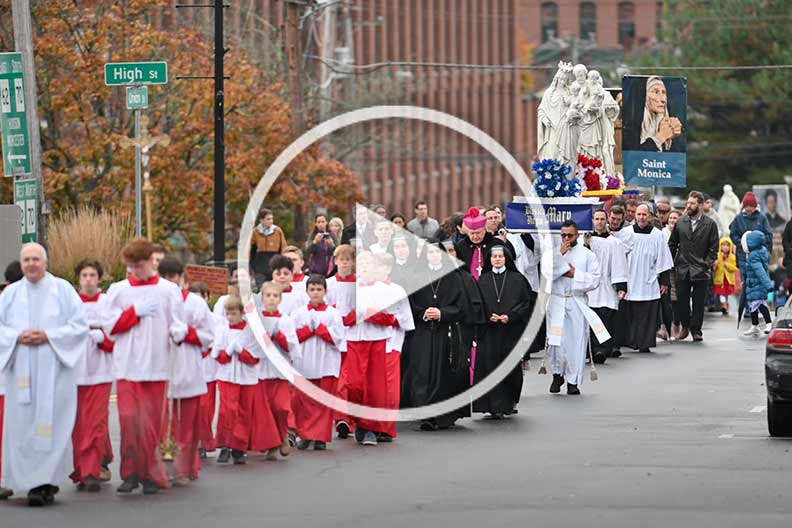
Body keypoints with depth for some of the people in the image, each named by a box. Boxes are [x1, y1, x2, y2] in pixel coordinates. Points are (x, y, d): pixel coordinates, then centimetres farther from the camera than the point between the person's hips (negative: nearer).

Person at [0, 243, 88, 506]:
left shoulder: (63, 290, 4)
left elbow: (80, 326, 0)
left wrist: (49, 336, -12)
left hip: (54, 371, -2)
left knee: (52, 423, -8)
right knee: (22, 425, -3)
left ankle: (47, 481, -6)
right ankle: (33, 483, 2)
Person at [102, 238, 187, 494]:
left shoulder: (169, 290, 5)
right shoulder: (118, 290, 7)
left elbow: (178, 325, 3)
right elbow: (109, 326, 2)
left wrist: (179, 333, -19)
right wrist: (136, 312, -6)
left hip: (156, 365, 0)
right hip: (127, 365, 0)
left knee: (151, 423, 1)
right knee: (128, 418, -11)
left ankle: (150, 475, 10)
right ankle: (131, 473, -2)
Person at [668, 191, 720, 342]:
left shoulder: (710, 224, -1)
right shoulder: (681, 222, 8)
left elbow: (713, 248, -1)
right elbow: (672, 244, 13)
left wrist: (706, 264, -10)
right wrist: (670, 262, 6)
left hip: (701, 270, -3)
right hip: (682, 268, 3)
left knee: (699, 302, 1)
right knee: (682, 299, 4)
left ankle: (696, 330, 10)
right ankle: (685, 326, 23)